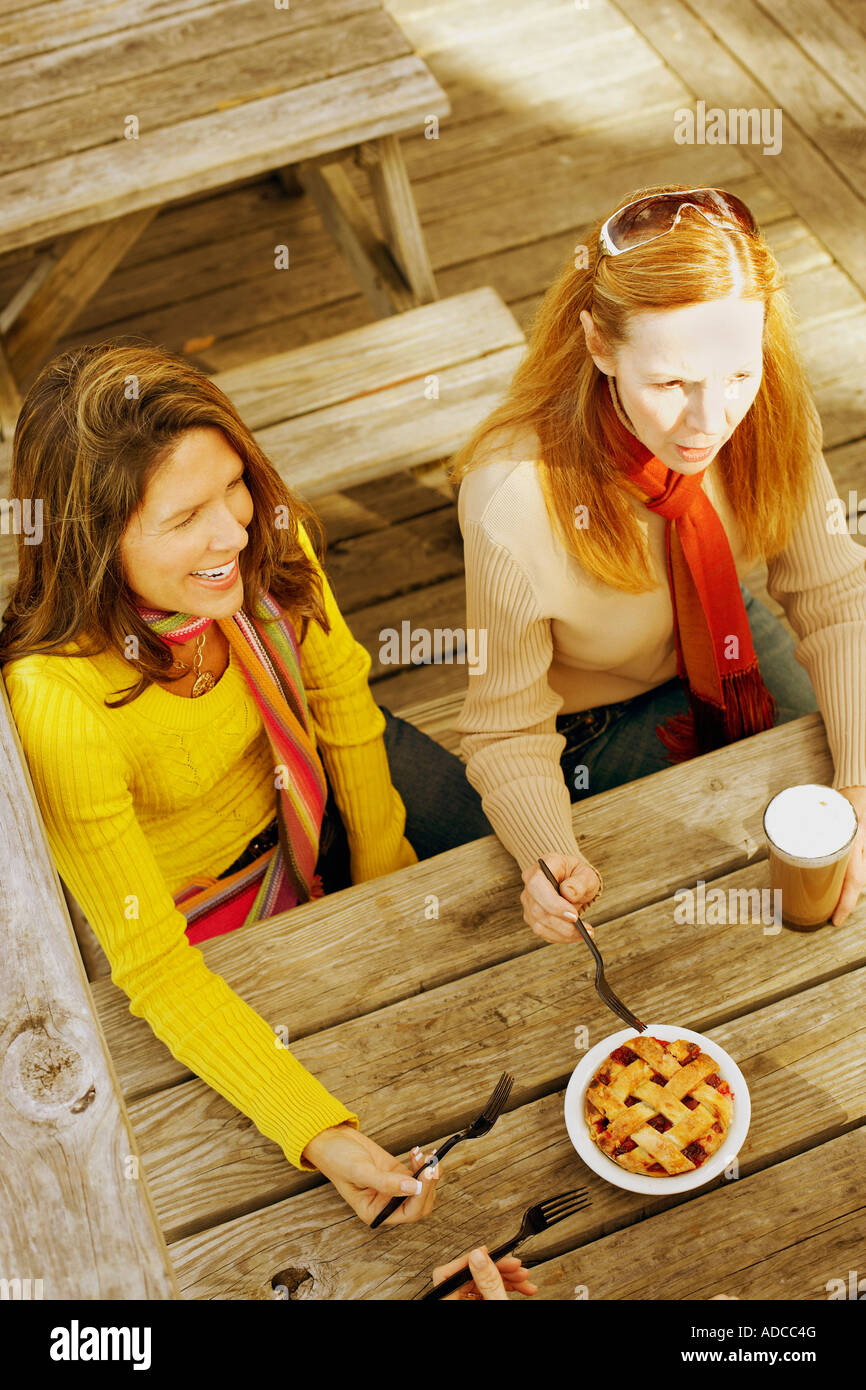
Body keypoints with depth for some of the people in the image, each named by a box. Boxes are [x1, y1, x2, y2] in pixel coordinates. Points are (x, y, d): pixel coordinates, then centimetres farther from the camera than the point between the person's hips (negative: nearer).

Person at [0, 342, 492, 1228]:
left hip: (324, 801, 5)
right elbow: (152, 970, -32)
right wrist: (318, 1132, -41)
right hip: (213, 915, -4)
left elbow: (342, 706, -6)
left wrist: (385, 879, 2)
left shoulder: (266, 535, -26)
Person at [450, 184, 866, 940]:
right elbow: (509, 733, -26)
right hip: (598, 722, -4)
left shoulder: (767, 415, -27)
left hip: (732, 644, 4)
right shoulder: (514, 504, -39)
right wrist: (549, 854, -46)